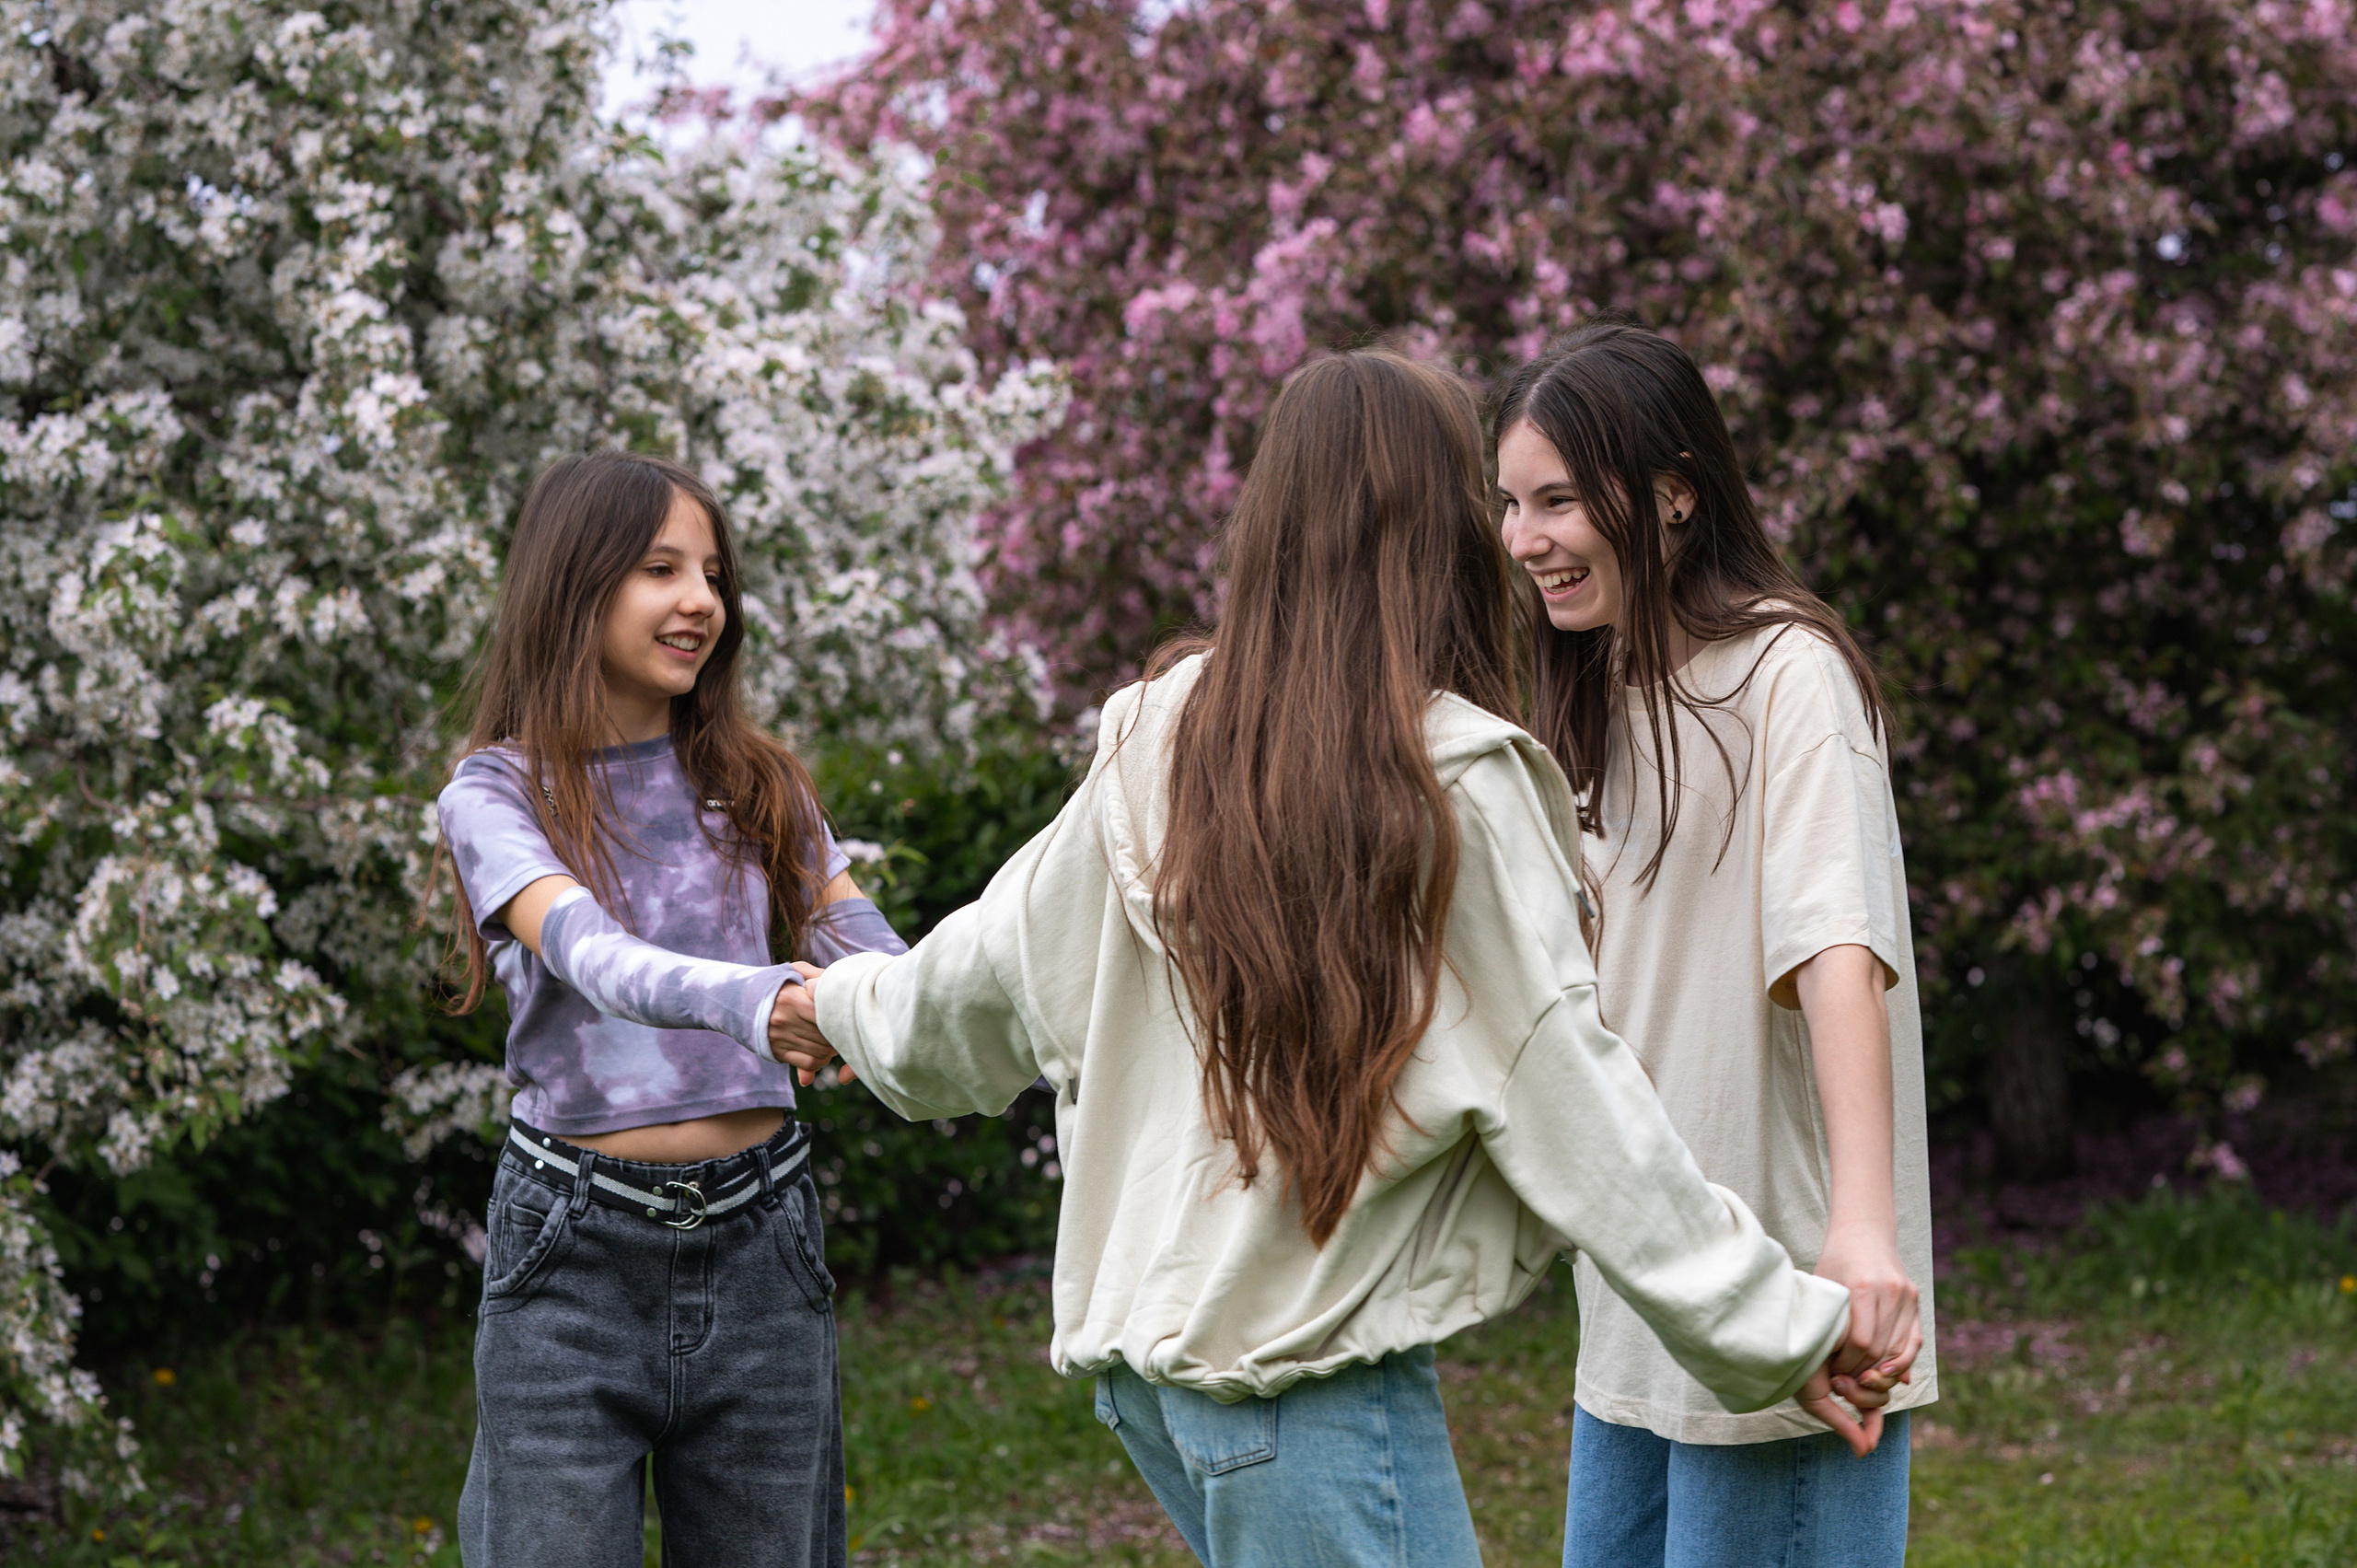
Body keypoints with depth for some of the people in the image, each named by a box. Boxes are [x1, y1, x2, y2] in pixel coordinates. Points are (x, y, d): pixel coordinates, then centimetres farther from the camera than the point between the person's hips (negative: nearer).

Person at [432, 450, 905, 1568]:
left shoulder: (753, 787, 11)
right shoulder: (496, 796, -2)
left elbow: (889, 979, 1)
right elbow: (591, 956, -21)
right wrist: (746, 999, -41)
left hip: (759, 1250, 3)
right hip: (574, 1259, -3)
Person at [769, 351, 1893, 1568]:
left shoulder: (1162, 741, 4)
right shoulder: (1459, 784, -12)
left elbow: (1010, 956, 18)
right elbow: (1565, 1101, -12)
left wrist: (850, 1003, 39)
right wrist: (1781, 1325, -6)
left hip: (1146, 1338, 7)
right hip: (1312, 1366, -7)